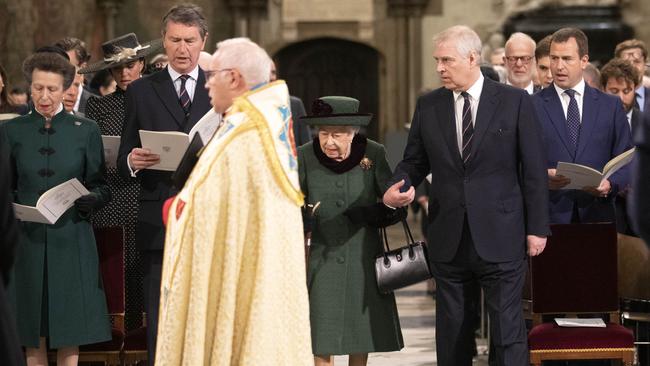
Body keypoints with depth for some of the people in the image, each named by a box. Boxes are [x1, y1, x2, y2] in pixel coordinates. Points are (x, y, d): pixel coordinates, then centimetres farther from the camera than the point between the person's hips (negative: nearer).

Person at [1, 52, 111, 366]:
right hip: (27, 239, 1)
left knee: (69, 330, -1)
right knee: (32, 333, 1)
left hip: (71, 237, -1)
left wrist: (90, 200, -15)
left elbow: (101, 187, 6)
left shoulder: (85, 131, 5)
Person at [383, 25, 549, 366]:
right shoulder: (428, 105, 7)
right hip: (448, 240, 4)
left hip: (500, 237, -3)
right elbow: (414, 160, 13)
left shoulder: (515, 102, -2)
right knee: (451, 335, 10)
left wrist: (537, 227, -4)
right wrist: (395, 188, -9)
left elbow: (534, 170, -2)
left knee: (508, 331, -4)